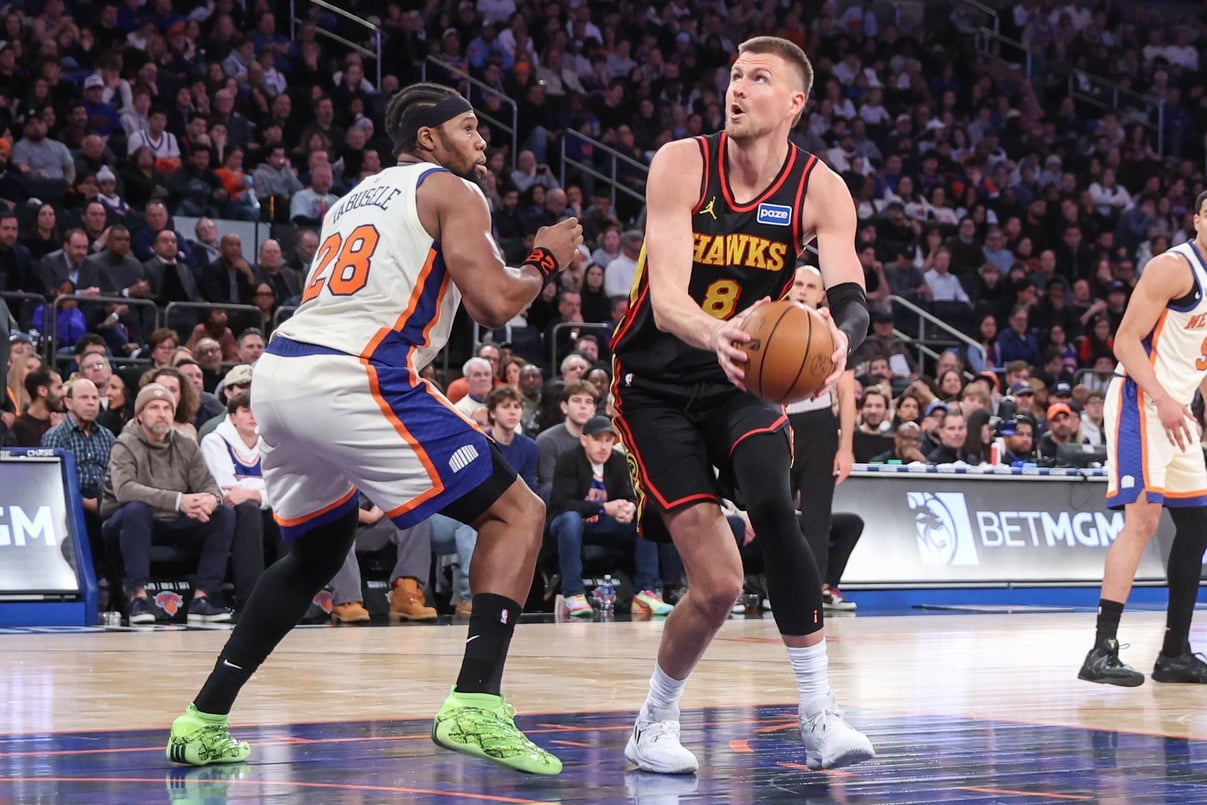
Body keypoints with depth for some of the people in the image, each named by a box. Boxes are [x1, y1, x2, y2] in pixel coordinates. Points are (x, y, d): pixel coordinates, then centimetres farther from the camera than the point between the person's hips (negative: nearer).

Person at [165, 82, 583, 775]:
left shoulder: (357, 197, 29)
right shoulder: (451, 191, 6)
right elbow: (494, 306, -5)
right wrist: (544, 261, 13)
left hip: (278, 372, 8)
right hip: (352, 380, -8)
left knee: (320, 550, 29)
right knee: (516, 511, 0)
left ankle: (204, 721, 24)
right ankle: (475, 705, -16)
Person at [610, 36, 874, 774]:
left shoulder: (820, 189, -9)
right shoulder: (682, 163, -15)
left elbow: (852, 298, -22)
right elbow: (666, 297, -27)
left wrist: (840, 335, -47)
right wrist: (714, 334, -50)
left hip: (743, 381, 2)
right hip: (660, 386, -2)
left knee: (774, 506, -28)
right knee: (718, 584, -11)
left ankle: (819, 714, -18)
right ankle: (656, 722, 16)